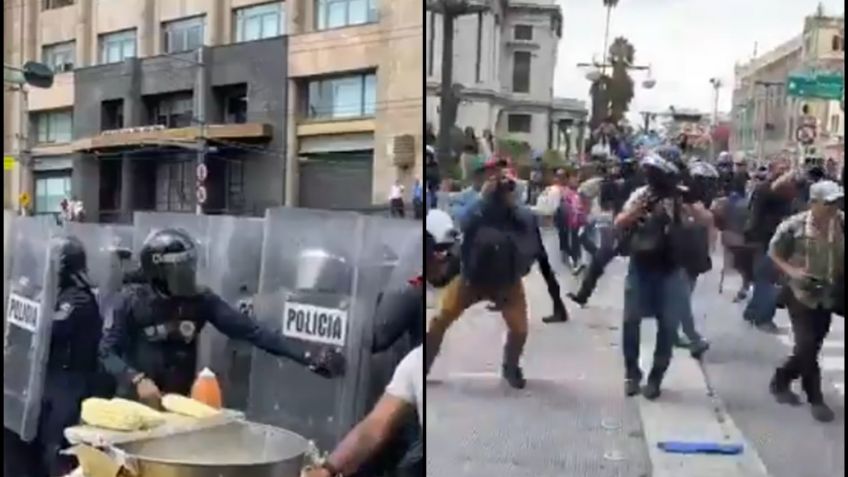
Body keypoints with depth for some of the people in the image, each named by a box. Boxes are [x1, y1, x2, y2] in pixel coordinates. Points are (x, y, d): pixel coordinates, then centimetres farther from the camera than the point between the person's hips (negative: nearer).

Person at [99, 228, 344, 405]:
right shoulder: (133, 301, -12)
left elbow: (249, 331, -13)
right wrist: (137, 379, -29)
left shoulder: (200, 300, -7)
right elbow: (107, 351, -9)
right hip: (137, 404, -2)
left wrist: (307, 358, -21)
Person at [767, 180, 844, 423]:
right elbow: (773, 252, -2)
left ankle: (780, 381, 35)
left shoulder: (841, 223, -9)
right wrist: (791, 271, -17)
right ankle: (815, 399, 10)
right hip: (800, 294, -4)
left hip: (827, 297, 4)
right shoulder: (794, 225, -14)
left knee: (811, 346, 12)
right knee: (807, 345, -7)